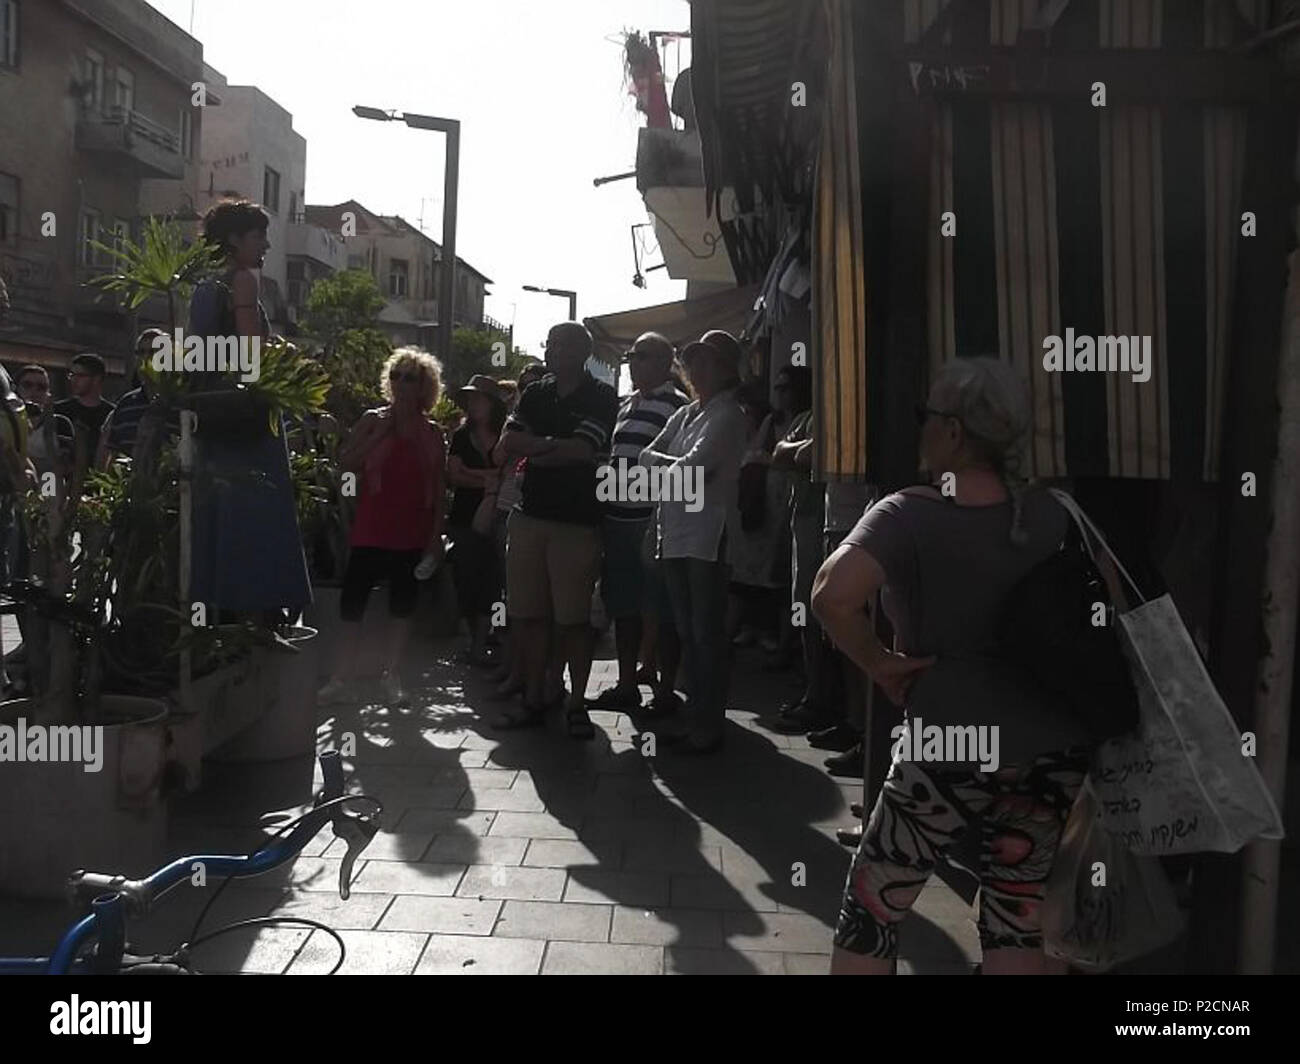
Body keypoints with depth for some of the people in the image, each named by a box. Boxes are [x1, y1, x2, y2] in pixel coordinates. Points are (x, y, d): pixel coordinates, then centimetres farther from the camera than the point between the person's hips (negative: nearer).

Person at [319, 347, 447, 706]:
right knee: (351, 606, -1)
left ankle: (392, 678, 18)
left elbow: (439, 489, 8)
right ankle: (339, 678, 8)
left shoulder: (432, 433, 7)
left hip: (412, 536, 1)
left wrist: (436, 535, 3)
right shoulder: (373, 420, 3)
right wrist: (379, 434, -12)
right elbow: (345, 463, -6)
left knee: (401, 609, 7)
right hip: (370, 532, -1)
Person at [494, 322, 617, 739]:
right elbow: (507, 444, 4)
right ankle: (534, 699, 16)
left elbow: (582, 450, -14)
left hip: (577, 521, -5)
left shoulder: (601, 397, -2)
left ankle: (577, 704, 9)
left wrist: (533, 449, -3)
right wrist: (554, 445, -9)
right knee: (528, 614, 6)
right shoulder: (535, 394, 14)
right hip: (530, 516, 5)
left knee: (573, 618, -2)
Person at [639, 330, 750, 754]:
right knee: (688, 631, 11)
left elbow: (694, 466, -16)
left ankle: (709, 727, 4)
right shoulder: (685, 414, 18)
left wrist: (663, 467, 1)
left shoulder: (729, 416, -6)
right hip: (676, 532, 8)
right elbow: (647, 455, 10)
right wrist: (679, 466, -8)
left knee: (707, 633, -3)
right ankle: (696, 717, 19)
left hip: (708, 534, -8)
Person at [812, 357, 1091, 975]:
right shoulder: (1048, 515, 3)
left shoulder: (909, 515, -13)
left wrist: (878, 664, -13)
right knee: (1019, 927, 18)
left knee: (871, 913, 14)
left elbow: (832, 595, -29)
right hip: (1054, 751, 5)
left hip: (950, 750, -5)